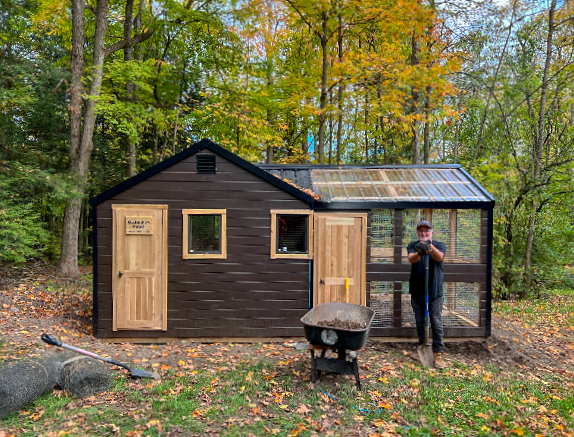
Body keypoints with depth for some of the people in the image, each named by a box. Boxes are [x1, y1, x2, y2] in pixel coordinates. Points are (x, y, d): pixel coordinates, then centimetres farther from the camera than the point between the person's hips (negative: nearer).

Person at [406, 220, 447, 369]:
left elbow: (439, 257, -24)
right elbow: (411, 259, -20)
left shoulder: (439, 245, 0)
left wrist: (430, 246, -44)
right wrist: (419, 253, -43)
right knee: (420, 322, 11)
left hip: (435, 291, -1)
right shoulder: (413, 246, 2)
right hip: (417, 291, 1)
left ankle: (438, 354, 7)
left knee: (437, 323, -1)